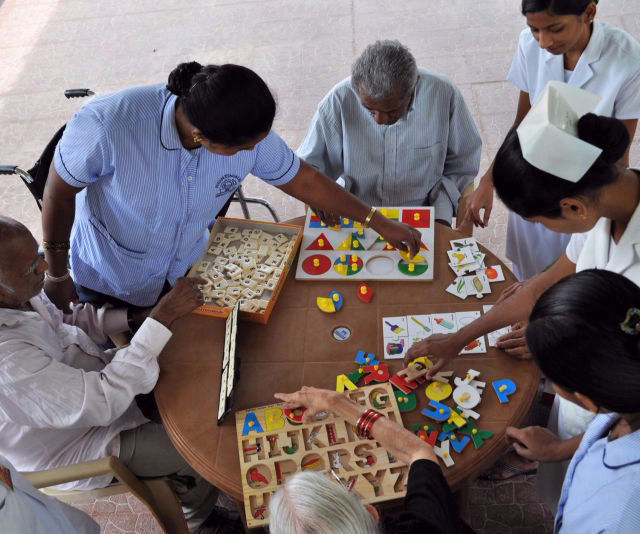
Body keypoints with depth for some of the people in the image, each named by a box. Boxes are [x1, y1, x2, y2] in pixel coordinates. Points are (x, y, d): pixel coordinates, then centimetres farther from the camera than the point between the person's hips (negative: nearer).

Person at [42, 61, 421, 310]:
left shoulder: (249, 134, -25)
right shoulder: (107, 125, -38)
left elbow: (303, 179, -9)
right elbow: (59, 192, -20)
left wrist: (377, 221, -3)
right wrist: (57, 275, -10)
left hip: (187, 271, 3)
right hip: (109, 285, -2)